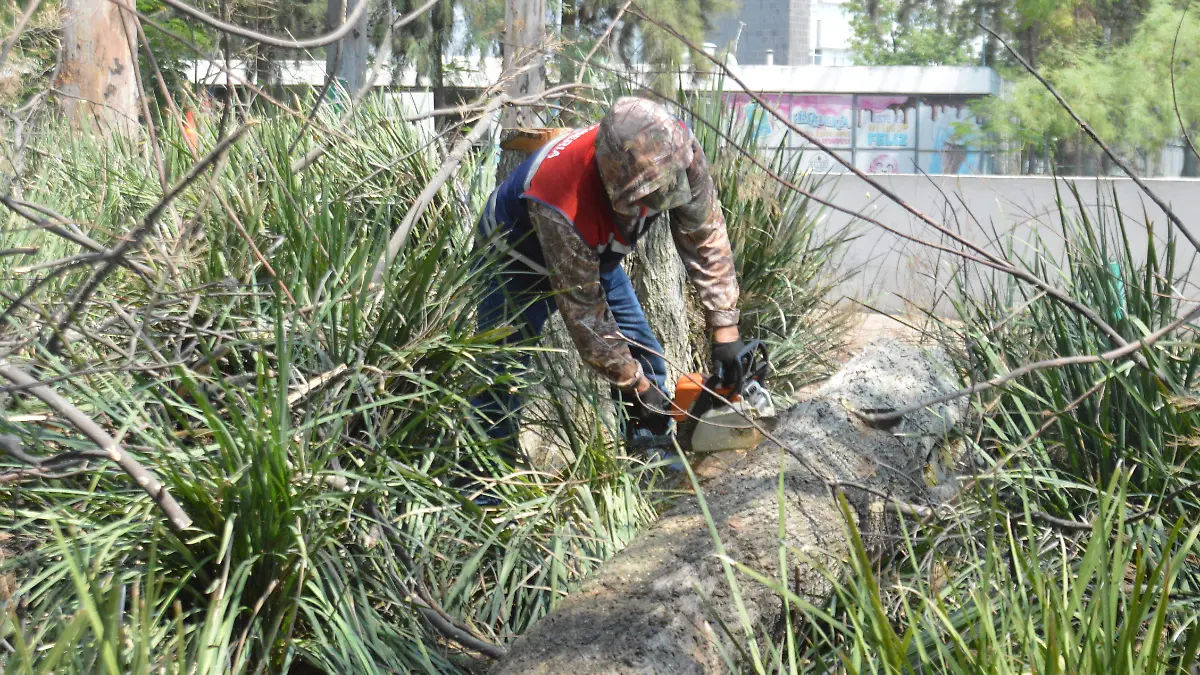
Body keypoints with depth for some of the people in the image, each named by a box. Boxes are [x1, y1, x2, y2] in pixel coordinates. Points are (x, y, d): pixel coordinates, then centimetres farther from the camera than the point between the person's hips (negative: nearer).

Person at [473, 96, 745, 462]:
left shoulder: (677, 150, -33)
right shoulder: (564, 203, -46)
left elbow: (706, 237, -18)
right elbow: (583, 312, -33)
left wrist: (725, 327, -19)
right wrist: (636, 387, -24)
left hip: (596, 252, 6)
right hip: (519, 256, -5)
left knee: (646, 360, 3)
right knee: (500, 381, -13)